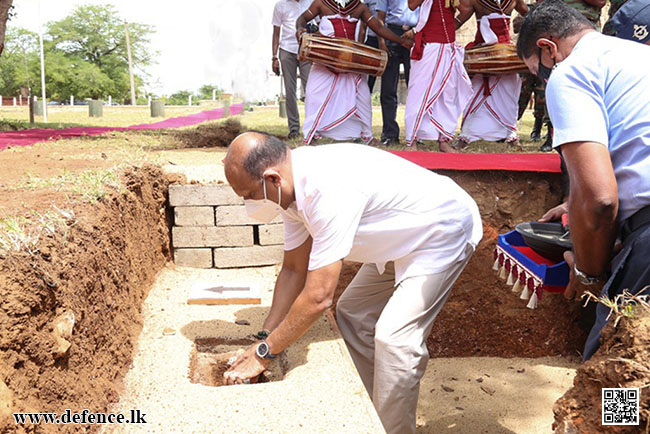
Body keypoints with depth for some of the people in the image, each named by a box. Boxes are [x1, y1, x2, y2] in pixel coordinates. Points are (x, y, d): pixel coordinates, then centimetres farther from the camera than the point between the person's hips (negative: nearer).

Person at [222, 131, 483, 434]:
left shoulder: (328, 191, -37)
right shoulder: (291, 186, -7)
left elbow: (318, 297, -34)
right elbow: (293, 270, 1)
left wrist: (264, 353, -21)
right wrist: (264, 339, -2)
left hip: (442, 231, -9)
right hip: (401, 239, 9)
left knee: (394, 338, -19)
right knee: (352, 316, 13)